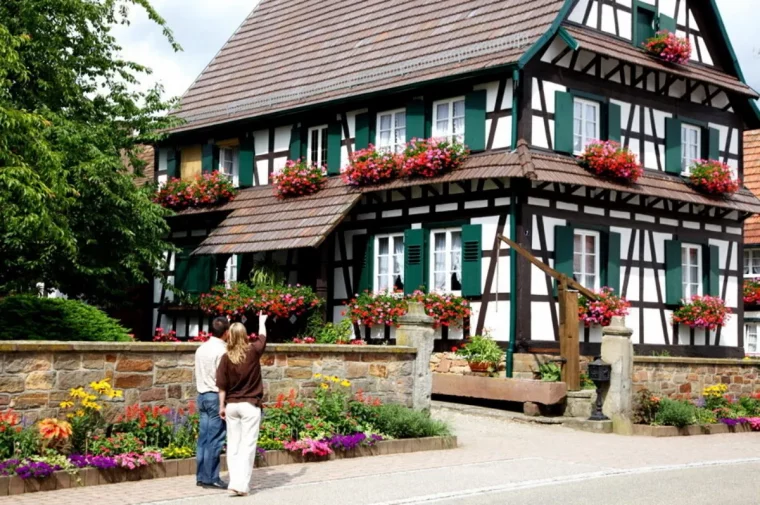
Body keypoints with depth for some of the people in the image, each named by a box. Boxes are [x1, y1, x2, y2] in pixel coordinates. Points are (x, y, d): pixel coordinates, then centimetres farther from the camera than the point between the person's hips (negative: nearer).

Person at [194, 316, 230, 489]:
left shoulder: (201, 348, 11)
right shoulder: (221, 351, -14)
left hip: (202, 395, 8)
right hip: (216, 396, -8)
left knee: (204, 438, 10)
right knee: (215, 440, -3)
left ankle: (201, 476, 14)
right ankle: (211, 478, 0)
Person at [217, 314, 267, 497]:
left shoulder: (226, 357, -3)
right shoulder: (253, 351, -6)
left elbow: (222, 385, -1)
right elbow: (262, 337, 15)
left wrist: (222, 406, 9)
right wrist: (262, 321, 33)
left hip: (231, 405, 3)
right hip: (250, 405, -3)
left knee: (233, 445, 9)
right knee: (247, 445, -2)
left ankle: (235, 482, 7)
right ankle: (242, 484, -8)